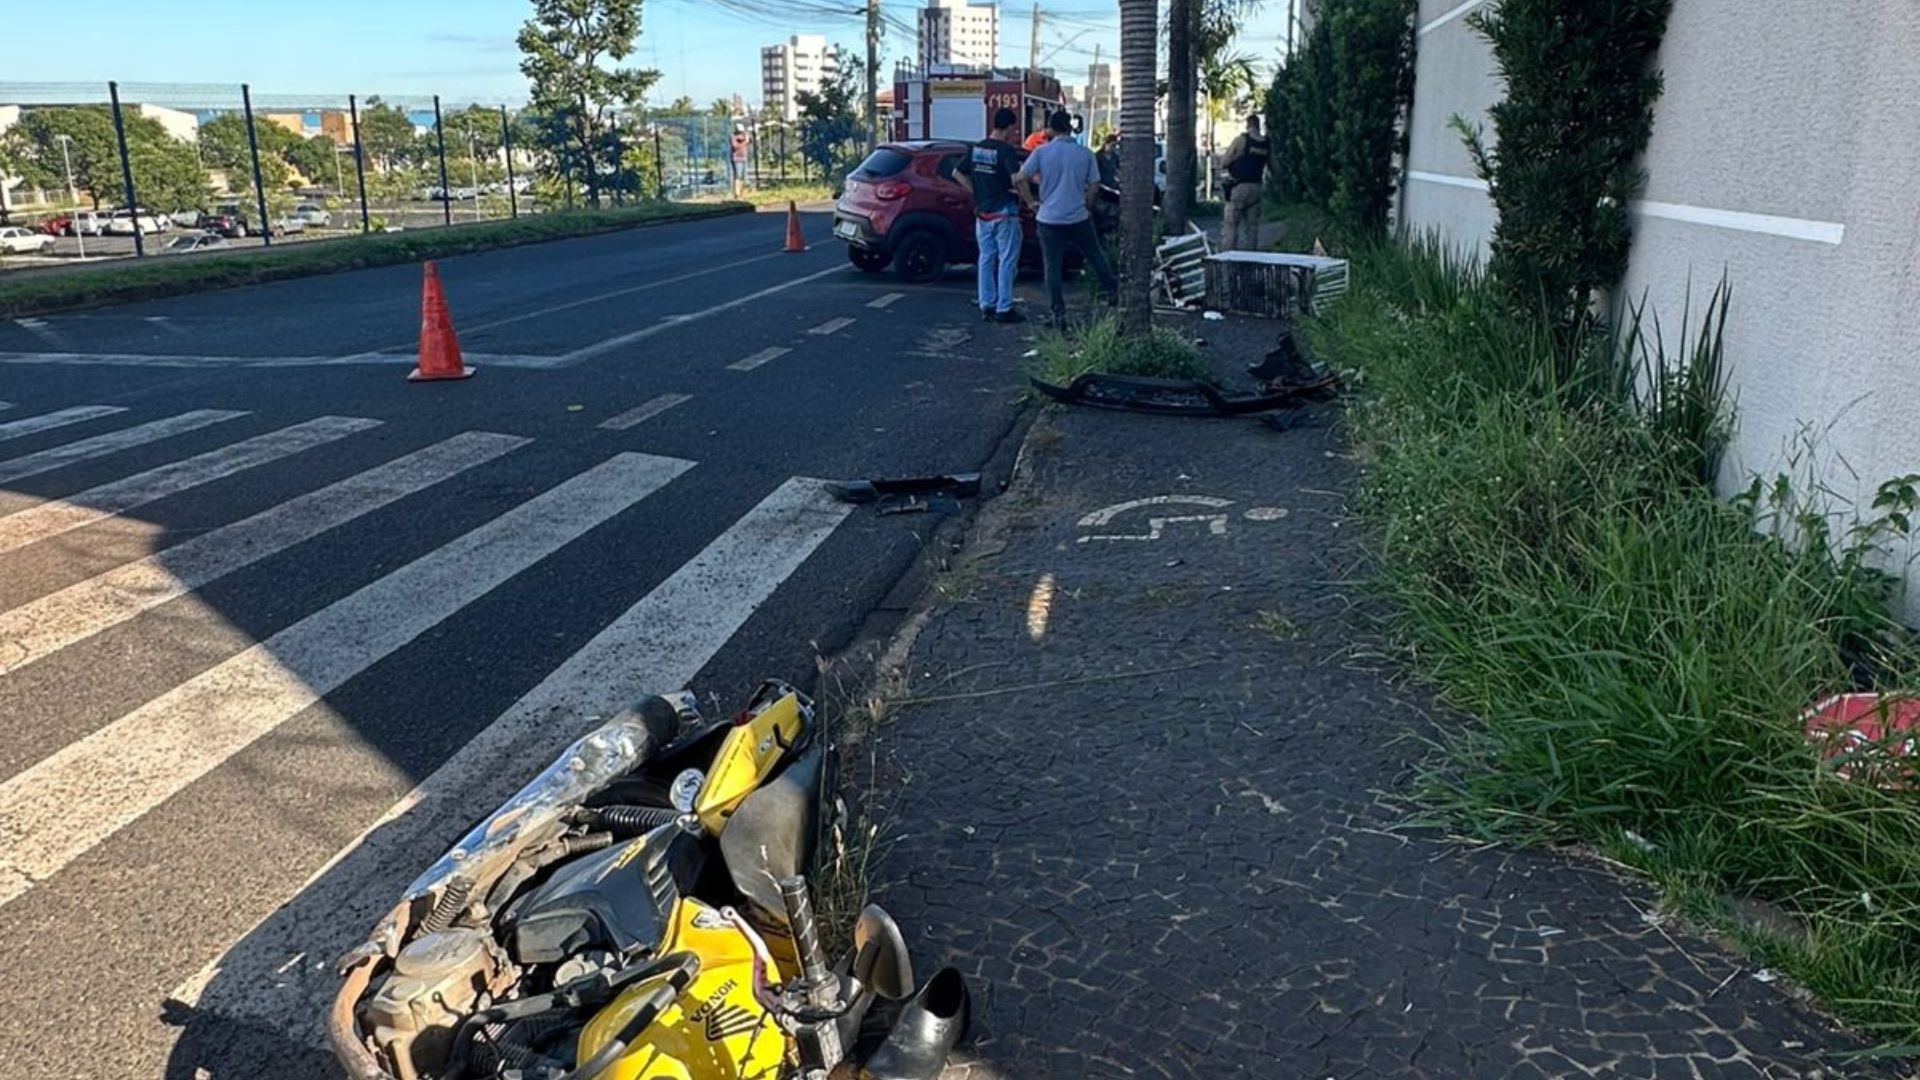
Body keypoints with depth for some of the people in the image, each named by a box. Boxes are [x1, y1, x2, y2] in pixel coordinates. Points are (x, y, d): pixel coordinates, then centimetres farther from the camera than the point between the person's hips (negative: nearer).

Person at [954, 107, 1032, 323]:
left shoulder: (976, 148, 7)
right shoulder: (1005, 150, -15)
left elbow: (957, 173, 14)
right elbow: (1017, 178, -28)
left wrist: (976, 192, 12)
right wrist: (1027, 199, -12)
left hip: (982, 213, 7)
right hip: (1004, 213, -7)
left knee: (986, 259, 13)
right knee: (1007, 261, 0)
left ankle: (986, 306, 16)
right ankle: (1004, 309, 1)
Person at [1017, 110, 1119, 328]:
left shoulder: (1042, 152, -4)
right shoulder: (1085, 153, 0)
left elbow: (1022, 179, -10)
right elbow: (1094, 187, 2)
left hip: (1048, 218, -1)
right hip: (1078, 218, 1)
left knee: (1052, 267, 5)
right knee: (1096, 256, 21)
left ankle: (1059, 313, 4)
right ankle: (1112, 290, 33)